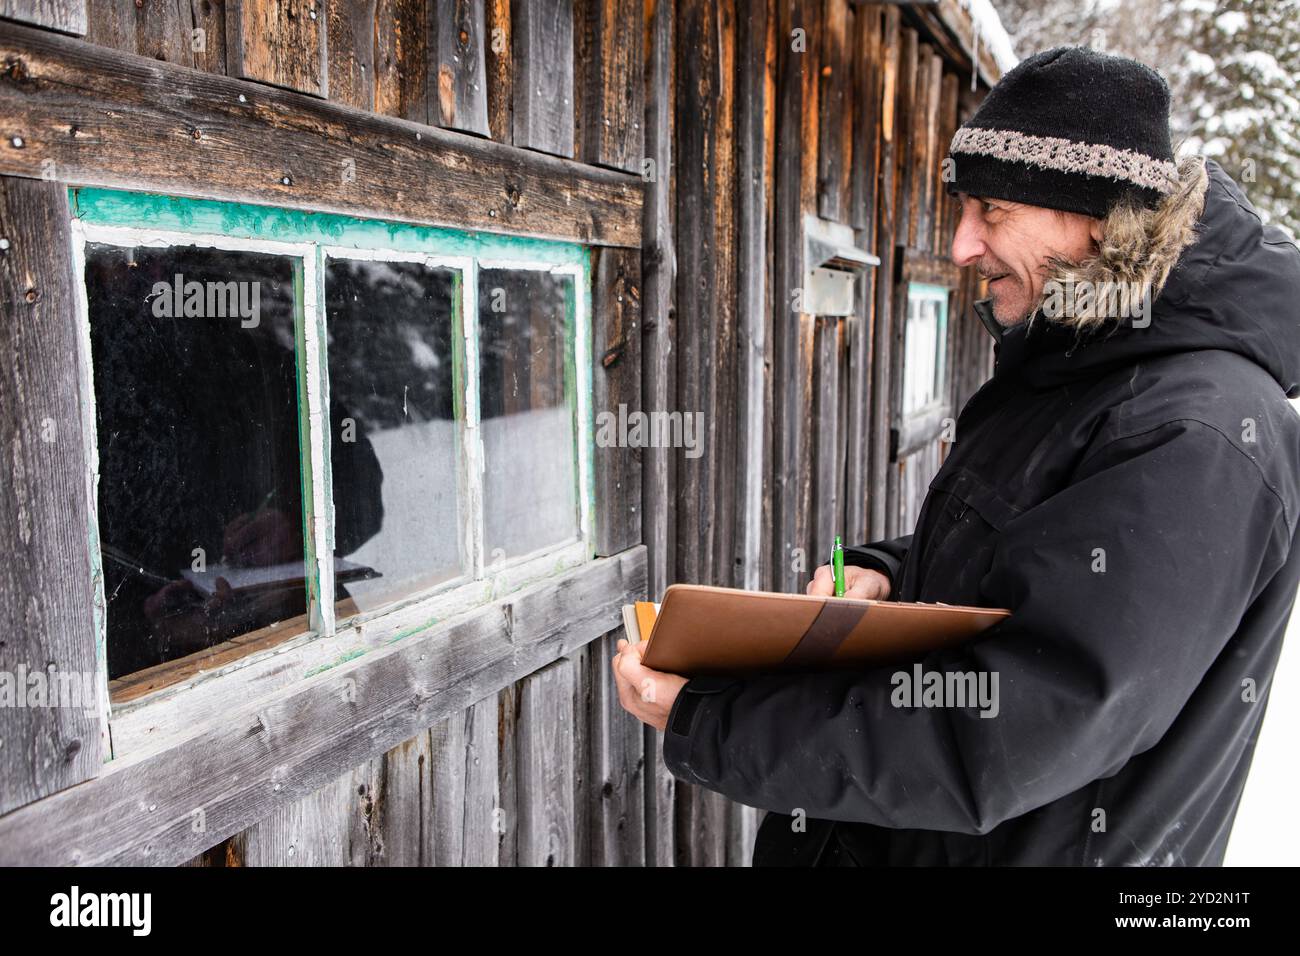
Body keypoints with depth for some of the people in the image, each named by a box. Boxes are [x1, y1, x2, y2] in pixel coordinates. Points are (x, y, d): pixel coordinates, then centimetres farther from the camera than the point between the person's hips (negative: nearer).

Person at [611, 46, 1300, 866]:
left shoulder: (1193, 439, -25)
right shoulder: (1067, 363, 5)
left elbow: (997, 744, -30)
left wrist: (700, 725, -26)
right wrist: (882, 576, -6)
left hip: (1017, 845, -8)